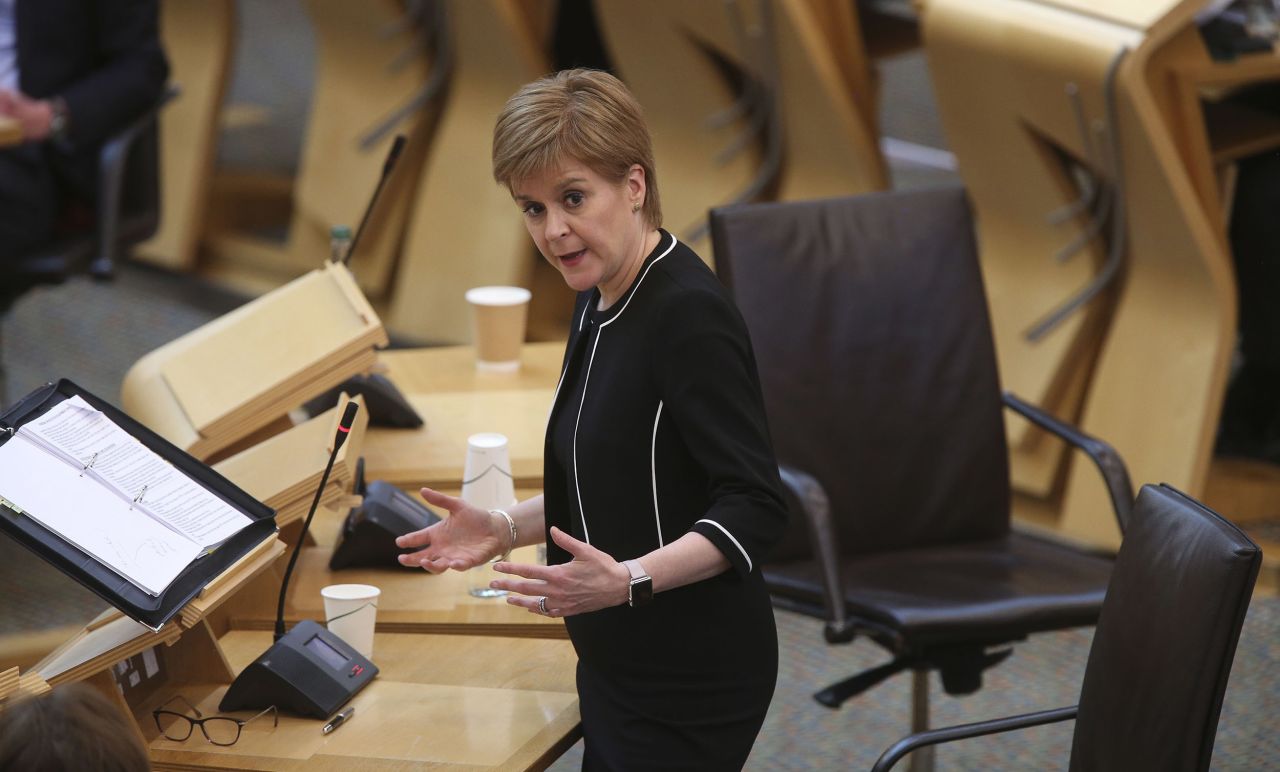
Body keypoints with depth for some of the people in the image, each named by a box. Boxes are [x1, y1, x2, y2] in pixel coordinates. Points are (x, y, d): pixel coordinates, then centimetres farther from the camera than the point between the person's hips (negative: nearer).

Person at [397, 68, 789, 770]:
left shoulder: (688, 312, -20)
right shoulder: (599, 304, 8)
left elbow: (754, 509, -23)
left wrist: (629, 580, -34)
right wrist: (505, 530, 8)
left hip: (692, 683, -9)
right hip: (619, 667, 9)